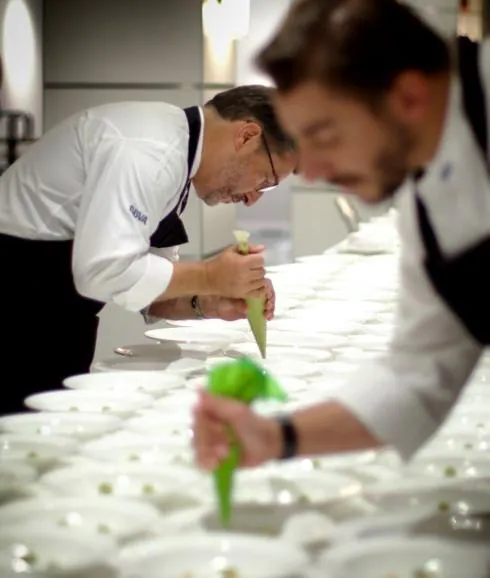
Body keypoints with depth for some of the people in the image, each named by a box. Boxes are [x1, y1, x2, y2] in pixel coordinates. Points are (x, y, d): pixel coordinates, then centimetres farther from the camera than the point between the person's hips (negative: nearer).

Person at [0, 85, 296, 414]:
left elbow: (146, 286, 11)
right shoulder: (147, 150, -21)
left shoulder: (174, 150, 8)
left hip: (48, 313, 9)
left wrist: (207, 304, -6)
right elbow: (103, 271, -29)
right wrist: (209, 277, -19)